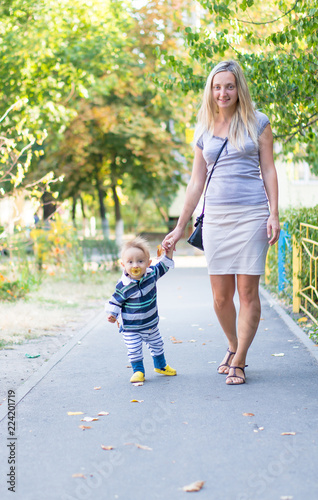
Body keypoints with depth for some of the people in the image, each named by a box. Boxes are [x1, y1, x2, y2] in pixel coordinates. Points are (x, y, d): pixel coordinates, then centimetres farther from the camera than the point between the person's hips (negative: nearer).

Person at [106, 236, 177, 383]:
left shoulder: (151, 274, -11)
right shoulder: (123, 286, -24)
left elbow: (163, 266, 7)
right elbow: (115, 301, -12)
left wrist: (169, 252, -2)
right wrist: (112, 315, -24)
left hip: (151, 324, 5)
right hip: (131, 328, -5)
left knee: (157, 345, 21)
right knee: (134, 350, -3)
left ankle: (160, 365, 42)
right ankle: (138, 371, 17)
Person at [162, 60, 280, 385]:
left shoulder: (257, 123, 5)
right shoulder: (204, 130, 12)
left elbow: (268, 170, 5)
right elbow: (196, 181, 15)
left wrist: (274, 214, -6)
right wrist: (179, 228, 14)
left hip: (251, 214, -2)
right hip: (215, 217, 3)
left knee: (248, 292, -4)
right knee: (220, 296, 3)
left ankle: (238, 363, 7)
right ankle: (233, 347, 28)